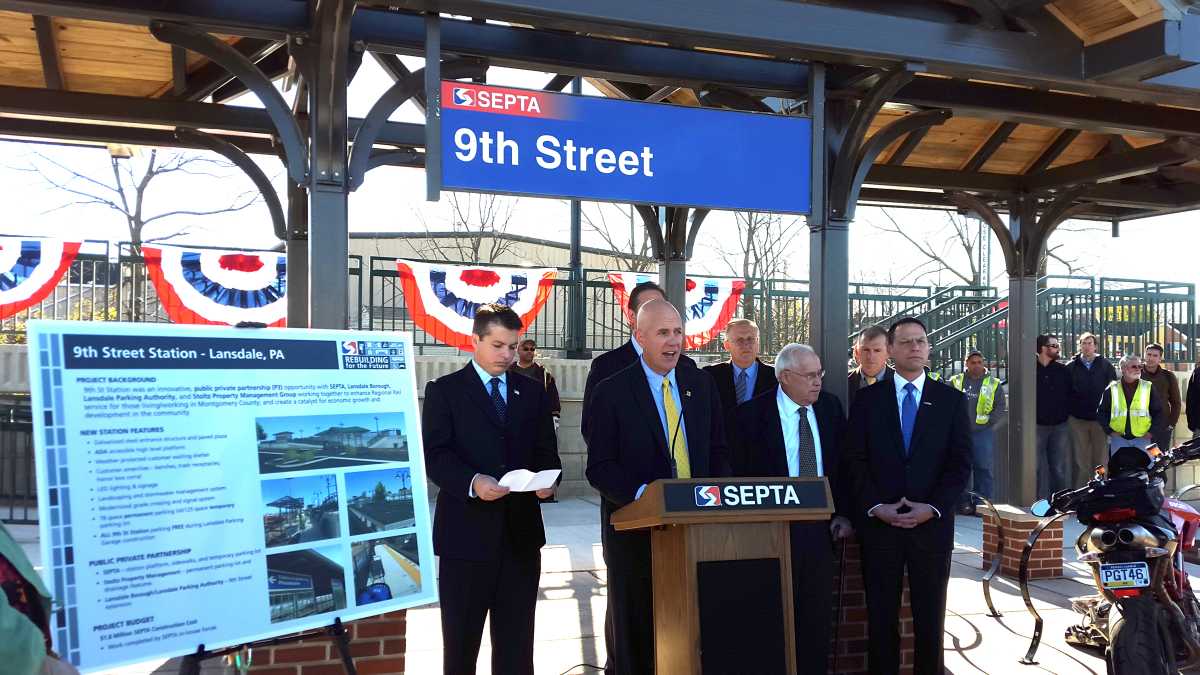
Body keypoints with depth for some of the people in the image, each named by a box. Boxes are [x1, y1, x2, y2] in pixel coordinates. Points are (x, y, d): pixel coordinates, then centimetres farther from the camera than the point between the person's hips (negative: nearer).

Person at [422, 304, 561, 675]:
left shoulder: (533, 392, 13)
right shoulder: (444, 390, 0)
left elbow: (546, 451, 12)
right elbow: (435, 454, -9)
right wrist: (472, 482, -27)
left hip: (521, 529, 4)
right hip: (467, 530, -3)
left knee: (517, 639, 10)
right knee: (461, 637, 9)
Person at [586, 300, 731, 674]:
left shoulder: (702, 385, 9)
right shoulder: (611, 392, -5)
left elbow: (718, 451, 13)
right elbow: (599, 468, -8)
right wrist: (644, 495, -23)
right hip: (637, 528, -3)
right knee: (635, 634, 8)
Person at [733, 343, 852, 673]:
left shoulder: (830, 407, 5)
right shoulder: (752, 413, -10)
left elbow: (843, 463, 12)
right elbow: (741, 473, -7)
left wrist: (843, 513, 6)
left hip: (819, 528, 4)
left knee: (818, 615, 12)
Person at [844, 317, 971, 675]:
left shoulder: (952, 399, 5)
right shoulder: (867, 399, 4)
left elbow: (960, 463, 1)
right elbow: (855, 460, 1)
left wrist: (933, 508, -10)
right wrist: (875, 507, -10)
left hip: (932, 523, 0)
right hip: (878, 522, 0)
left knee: (930, 615, 8)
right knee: (881, 615, 7)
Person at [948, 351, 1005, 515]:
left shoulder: (994, 384, 8)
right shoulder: (955, 382, 8)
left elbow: (1000, 408, 6)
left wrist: (988, 422, -5)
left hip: (983, 432, -1)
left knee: (983, 468, -1)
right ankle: (964, 503, 11)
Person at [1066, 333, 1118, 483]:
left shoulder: (1105, 365, 6)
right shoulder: (1071, 366, 7)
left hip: (1100, 418, 0)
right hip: (1077, 419, 0)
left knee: (1100, 458, 2)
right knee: (1081, 460, 2)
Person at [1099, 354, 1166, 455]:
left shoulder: (1148, 388, 5)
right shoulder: (1112, 389, 4)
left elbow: (1159, 412, 9)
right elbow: (1101, 413, 9)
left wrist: (1151, 431, 1)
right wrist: (1109, 431, 1)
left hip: (1142, 439, 0)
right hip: (1118, 438, 0)